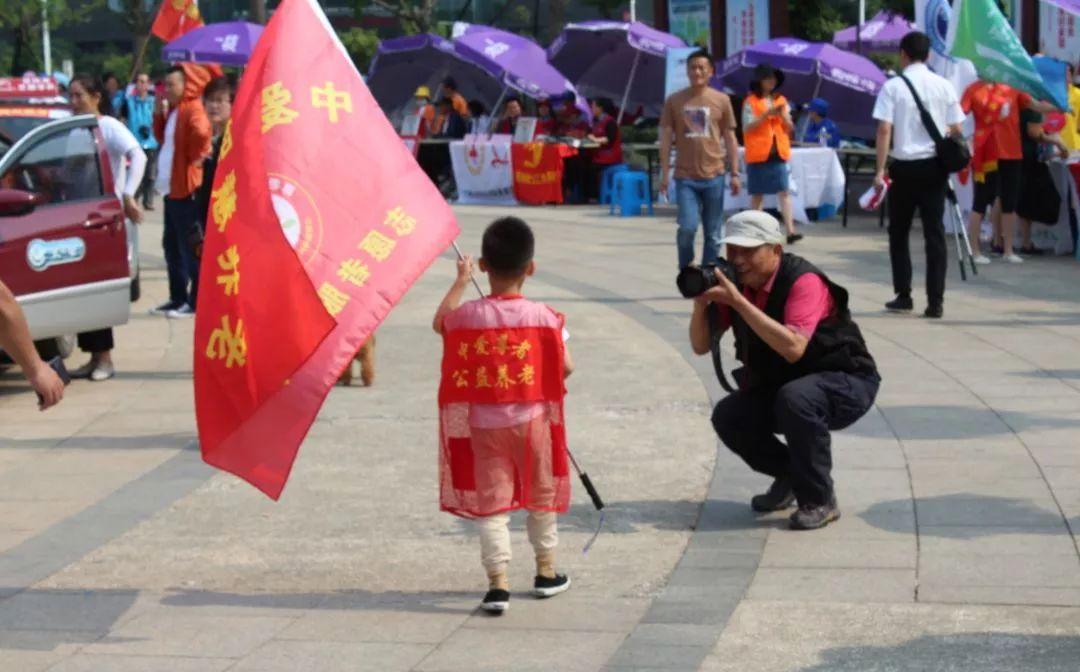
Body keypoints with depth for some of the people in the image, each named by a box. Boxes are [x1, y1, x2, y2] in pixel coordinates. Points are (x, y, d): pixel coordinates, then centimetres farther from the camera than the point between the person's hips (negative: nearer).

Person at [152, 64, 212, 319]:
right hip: (171, 187, 10)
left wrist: (195, 157, -20)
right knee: (171, 245, 16)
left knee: (190, 247, -6)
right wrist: (159, 113, 11)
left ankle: (195, 302, -1)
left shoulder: (193, 109, -15)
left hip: (186, 188, -10)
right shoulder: (173, 110, 15)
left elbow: (201, 132, -33)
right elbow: (162, 137, 24)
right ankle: (178, 298, 24)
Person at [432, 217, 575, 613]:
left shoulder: (465, 316, -8)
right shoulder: (545, 318, -12)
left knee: (490, 501, 5)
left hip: (483, 423, 0)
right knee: (541, 494, 19)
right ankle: (546, 572, 31)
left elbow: (440, 323, 14)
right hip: (532, 419, 0)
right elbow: (565, 367, -8)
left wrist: (461, 281, 25)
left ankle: (498, 581, -6)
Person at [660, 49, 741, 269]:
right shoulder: (674, 101, 3)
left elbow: (730, 139, 8)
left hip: (714, 176, 1)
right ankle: (685, 271, 11)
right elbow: (666, 138, 5)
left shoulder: (722, 100, 5)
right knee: (688, 227, -12)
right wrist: (665, 173, 0)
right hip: (685, 177, -1)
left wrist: (735, 173, 4)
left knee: (713, 234, 4)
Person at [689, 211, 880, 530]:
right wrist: (701, 302, -24)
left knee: (794, 398, -37)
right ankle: (790, 477, 13)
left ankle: (820, 500, -19)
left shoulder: (804, 281, -26)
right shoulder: (734, 284, -5)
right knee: (727, 417, -13)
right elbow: (701, 346, -4)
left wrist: (737, 301, -40)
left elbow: (793, 348, -40)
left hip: (848, 383, -7)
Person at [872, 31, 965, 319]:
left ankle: (904, 296, 13)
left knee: (899, 232, 12)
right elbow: (957, 130, 3)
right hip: (934, 165, 2)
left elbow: (884, 129, -12)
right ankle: (935, 301, 0)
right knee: (934, 232, 4)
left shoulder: (893, 86, -6)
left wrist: (880, 169, -11)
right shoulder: (944, 86, 2)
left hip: (904, 166, -2)